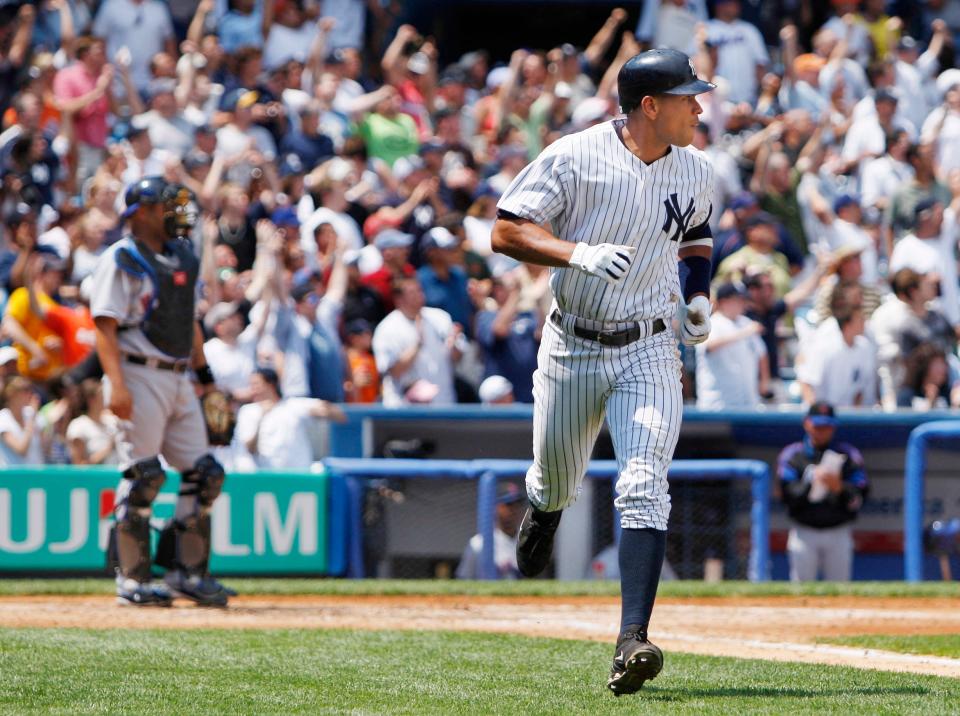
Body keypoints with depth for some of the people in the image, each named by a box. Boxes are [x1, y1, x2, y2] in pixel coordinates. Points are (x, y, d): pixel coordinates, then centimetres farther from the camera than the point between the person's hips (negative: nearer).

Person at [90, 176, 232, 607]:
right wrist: (116, 385, -23)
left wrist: (206, 376, 19)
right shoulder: (120, 260, -6)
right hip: (140, 375, -8)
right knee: (142, 477, -8)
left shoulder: (182, 256, 17)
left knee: (204, 475, 4)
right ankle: (132, 580, -2)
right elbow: (104, 325, -13)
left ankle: (187, 572, 11)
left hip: (178, 378, 8)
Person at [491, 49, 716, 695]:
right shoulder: (575, 158, -11)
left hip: (649, 352, 1)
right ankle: (542, 513, 57)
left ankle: (632, 642, -26)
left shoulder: (696, 173, 3)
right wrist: (579, 253, -26)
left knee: (644, 487, -18)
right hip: (572, 347, -1)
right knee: (557, 481, 16)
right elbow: (507, 231, -11)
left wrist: (699, 298, 6)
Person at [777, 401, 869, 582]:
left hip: (838, 534, 1)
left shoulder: (849, 455, 7)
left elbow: (859, 498, -2)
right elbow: (788, 494, -8)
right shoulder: (792, 455, 5)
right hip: (804, 532, -1)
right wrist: (812, 482, -24)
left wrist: (839, 487, -22)